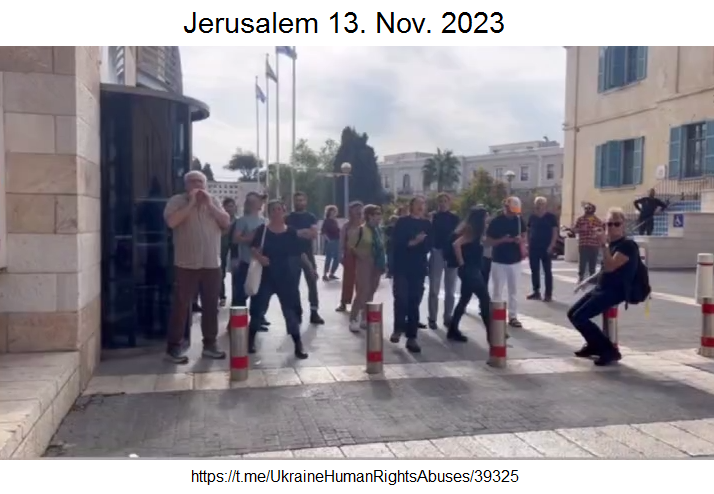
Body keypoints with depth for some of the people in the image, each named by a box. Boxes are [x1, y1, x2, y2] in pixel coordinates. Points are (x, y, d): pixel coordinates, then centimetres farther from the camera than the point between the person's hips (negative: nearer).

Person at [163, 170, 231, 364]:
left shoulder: (214, 201, 12)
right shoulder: (177, 201, -1)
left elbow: (226, 223, 2)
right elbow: (171, 222, -18)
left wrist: (209, 204, -7)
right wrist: (191, 203, -15)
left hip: (212, 264, 4)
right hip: (186, 264, -4)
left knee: (211, 306, 9)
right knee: (181, 306, -1)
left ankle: (209, 345, 19)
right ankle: (174, 347, 6)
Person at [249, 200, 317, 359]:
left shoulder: (292, 232, 1)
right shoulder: (262, 230, -2)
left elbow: (301, 253, 6)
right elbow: (253, 248, -4)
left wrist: (311, 268, 4)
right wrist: (259, 257, -23)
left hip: (286, 276, 1)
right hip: (266, 275, -1)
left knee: (291, 309, 2)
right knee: (258, 307, 4)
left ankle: (298, 344, 9)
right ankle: (251, 339, 22)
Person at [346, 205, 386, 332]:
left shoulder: (378, 230, 7)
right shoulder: (361, 230, -11)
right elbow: (350, 245, -10)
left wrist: (383, 262, 7)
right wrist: (360, 255, -12)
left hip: (376, 265, 7)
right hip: (364, 264, -6)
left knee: (370, 293, 11)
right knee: (362, 292, -9)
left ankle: (364, 319, 22)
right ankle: (353, 320, 1)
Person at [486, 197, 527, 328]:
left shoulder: (519, 220, 3)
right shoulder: (496, 222, -8)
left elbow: (524, 238, 10)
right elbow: (488, 241, -7)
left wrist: (521, 240, -13)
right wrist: (502, 240, -23)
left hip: (515, 260, 4)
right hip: (499, 261, -3)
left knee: (514, 290, 9)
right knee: (498, 291, 3)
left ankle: (513, 317, 17)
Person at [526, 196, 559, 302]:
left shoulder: (551, 217, -3)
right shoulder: (532, 217, 8)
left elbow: (555, 232, -5)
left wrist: (551, 246, -13)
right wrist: (528, 245, 6)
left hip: (546, 248, -4)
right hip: (533, 247, 4)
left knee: (547, 271, 0)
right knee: (534, 270, 7)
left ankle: (548, 294, 2)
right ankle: (536, 292, 16)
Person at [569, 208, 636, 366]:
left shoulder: (628, 245, -13)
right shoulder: (610, 244, 14)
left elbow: (610, 267, -26)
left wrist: (603, 245, -28)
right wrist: (588, 280, 18)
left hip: (615, 291, -9)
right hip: (601, 288, 9)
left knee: (579, 317, -19)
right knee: (572, 313, 9)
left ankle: (610, 351, -9)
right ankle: (594, 345, 26)